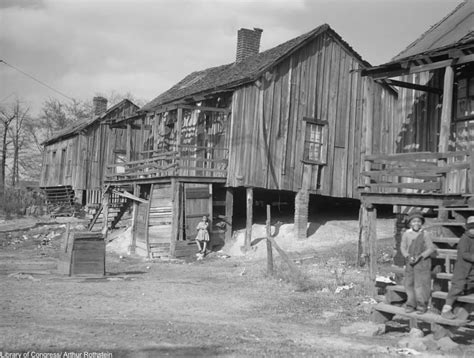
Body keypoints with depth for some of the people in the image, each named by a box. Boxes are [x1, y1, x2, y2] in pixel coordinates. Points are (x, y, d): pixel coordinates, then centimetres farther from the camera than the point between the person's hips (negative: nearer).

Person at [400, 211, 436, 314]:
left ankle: (422, 305, 5)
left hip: (422, 262, -3)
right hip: (410, 263, 3)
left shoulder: (425, 234, -7)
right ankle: (411, 305, 17)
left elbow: (431, 248, -6)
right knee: (409, 284, 6)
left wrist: (420, 256, -16)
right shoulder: (406, 234, 0)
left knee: (421, 283, -6)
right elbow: (403, 247, 3)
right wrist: (408, 256, -13)